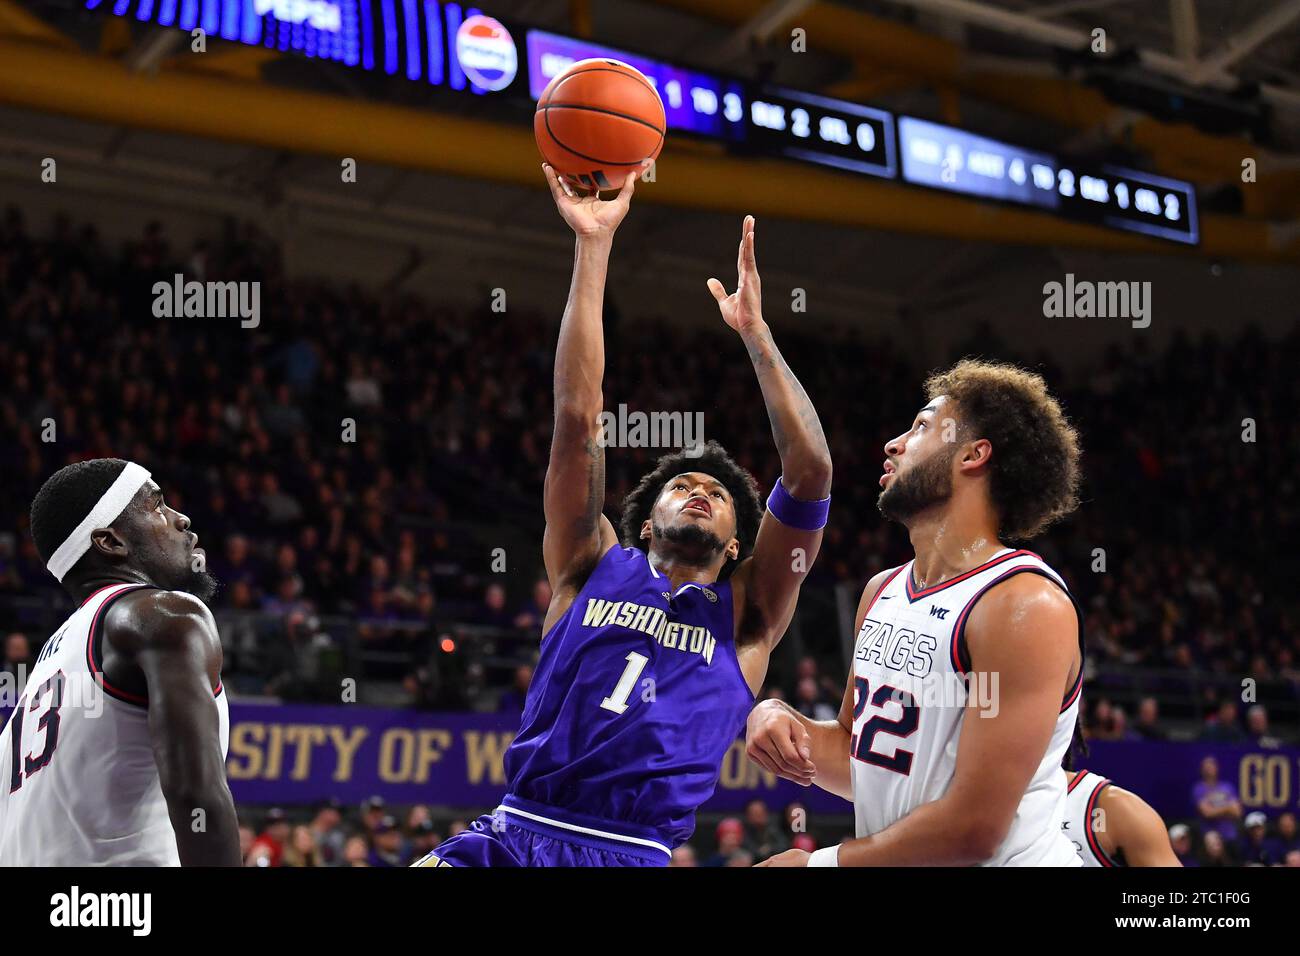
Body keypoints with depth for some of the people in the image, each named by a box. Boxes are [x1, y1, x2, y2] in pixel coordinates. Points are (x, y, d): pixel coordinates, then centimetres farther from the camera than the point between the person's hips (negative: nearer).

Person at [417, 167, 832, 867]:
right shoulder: (593, 568, 15)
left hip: (629, 854, 0)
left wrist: (754, 333, 2)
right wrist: (593, 246, 4)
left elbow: (810, 470, 3)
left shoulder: (746, 614, 13)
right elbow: (579, 417, 8)